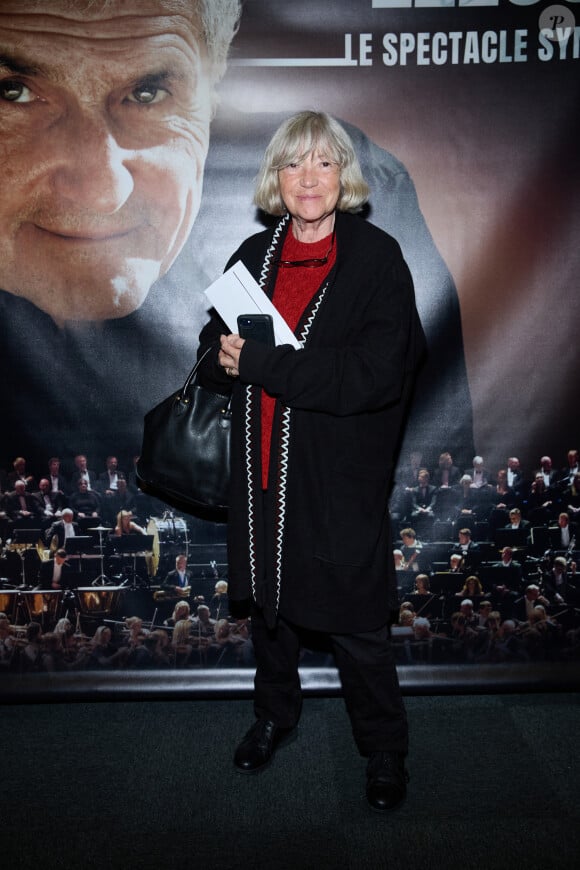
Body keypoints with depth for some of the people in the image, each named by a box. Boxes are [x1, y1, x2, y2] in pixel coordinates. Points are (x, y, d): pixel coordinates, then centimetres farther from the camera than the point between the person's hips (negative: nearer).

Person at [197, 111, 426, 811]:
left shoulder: (378, 257, -9)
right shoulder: (254, 256, 6)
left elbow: (375, 374, -19)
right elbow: (214, 357, 8)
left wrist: (259, 363, -19)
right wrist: (253, 361, -16)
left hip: (341, 482, -4)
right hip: (263, 474, 5)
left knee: (356, 625, 7)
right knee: (268, 602, 20)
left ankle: (384, 749, 32)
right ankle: (274, 714, 46)